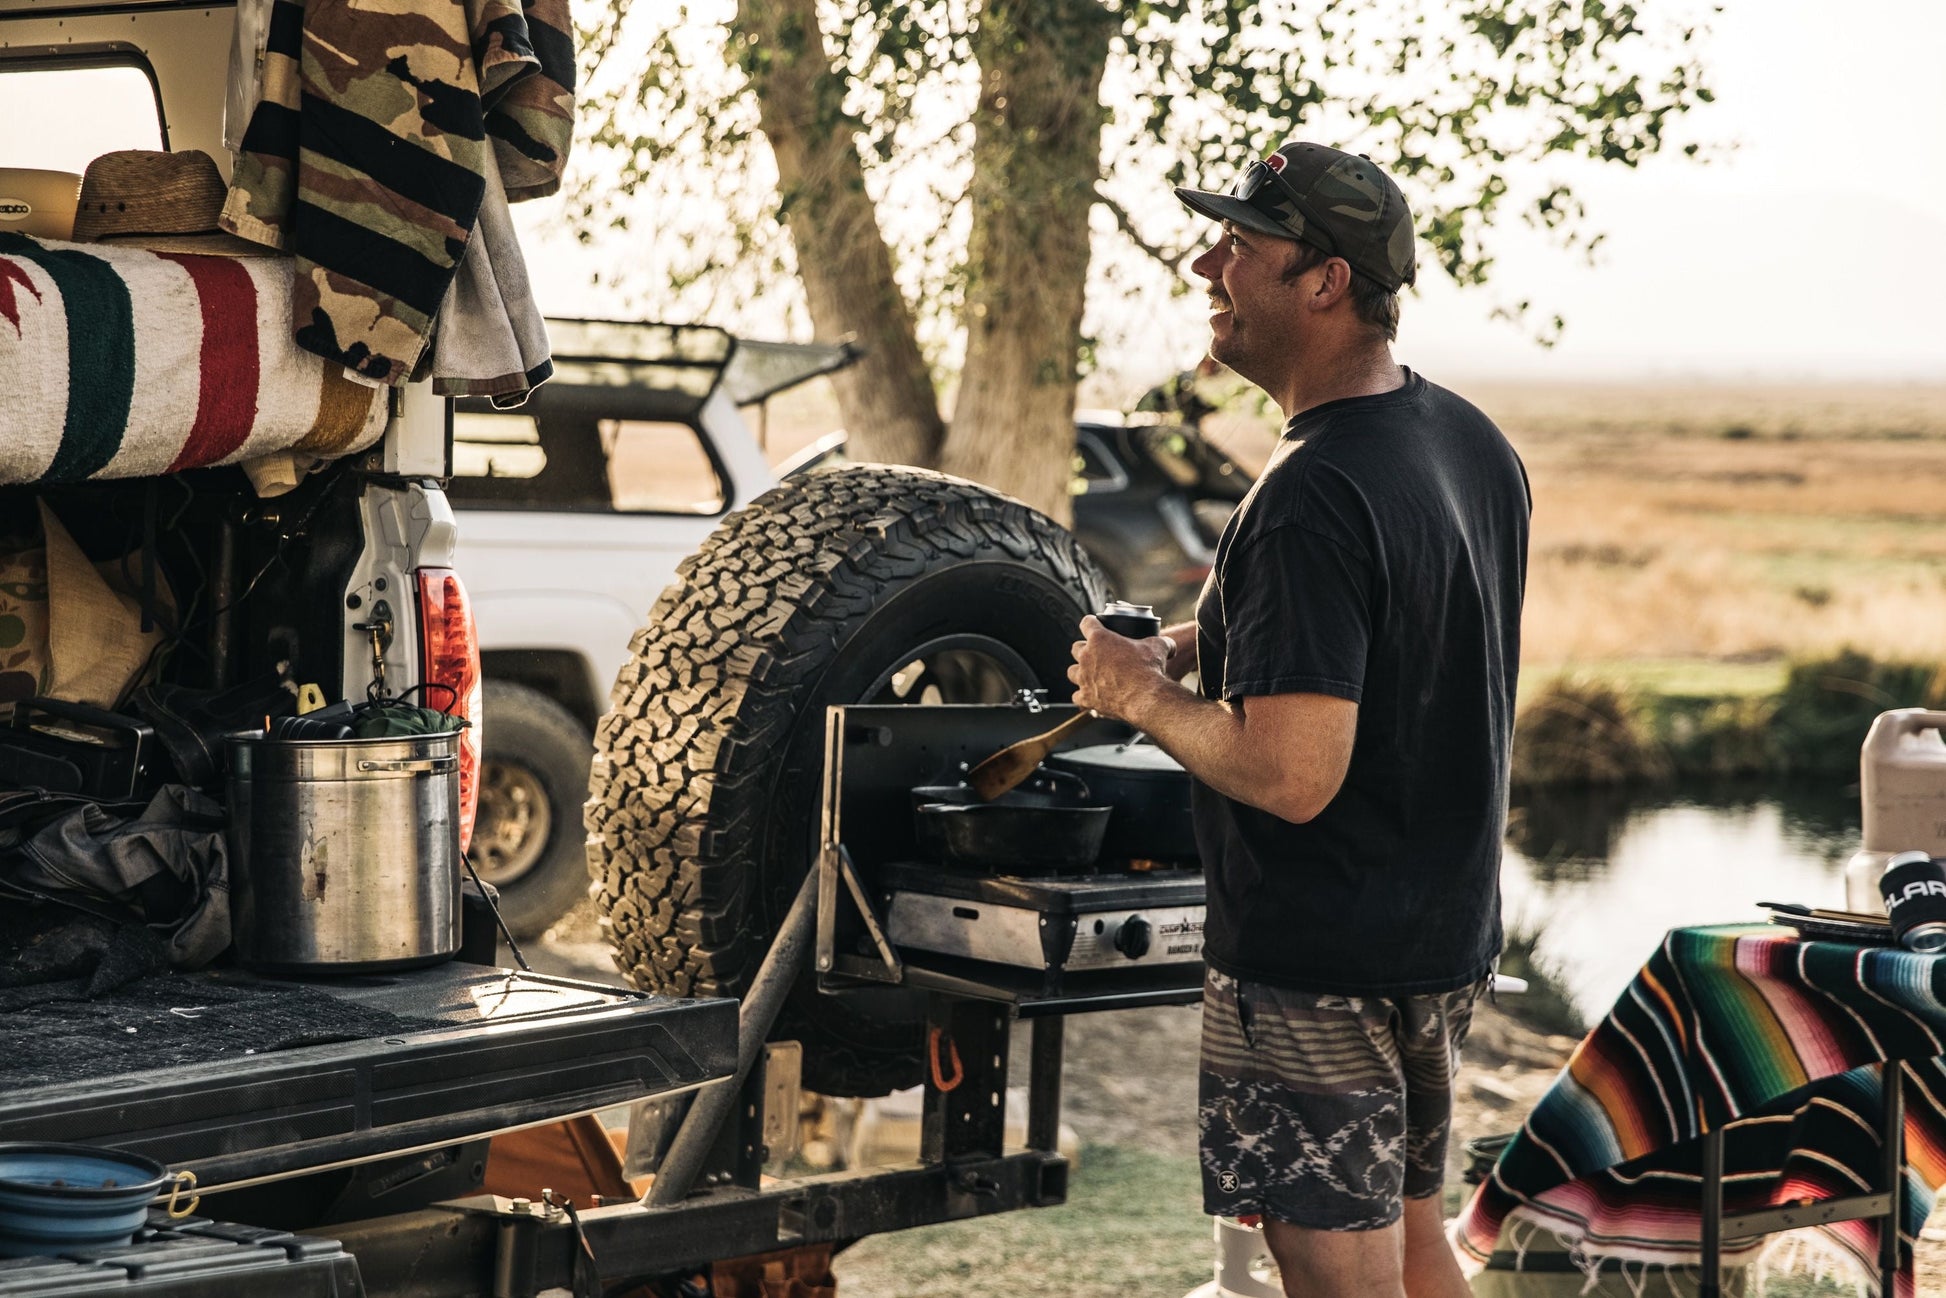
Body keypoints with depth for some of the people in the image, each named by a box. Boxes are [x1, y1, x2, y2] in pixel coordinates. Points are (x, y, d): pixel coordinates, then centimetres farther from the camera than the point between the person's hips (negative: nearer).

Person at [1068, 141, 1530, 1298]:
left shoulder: (1314, 497, -24)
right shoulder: (1474, 443, 6)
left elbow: (1290, 775, -29)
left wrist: (1144, 695, -13)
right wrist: (1203, 642, 11)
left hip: (1316, 968, -9)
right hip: (1448, 938, 9)